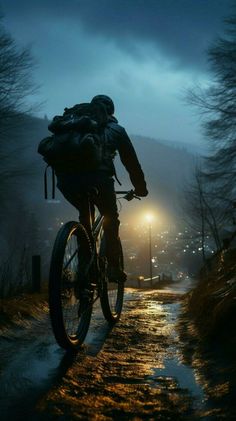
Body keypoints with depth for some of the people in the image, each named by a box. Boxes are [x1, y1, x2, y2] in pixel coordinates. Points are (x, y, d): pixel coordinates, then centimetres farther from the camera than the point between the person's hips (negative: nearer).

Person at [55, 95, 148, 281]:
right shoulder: (115, 129, 25)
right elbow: (131, 162, 27)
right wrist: (141, 188, 39)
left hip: (65, 177, 3)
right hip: (97, 176, -3)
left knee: (84, 215, 29)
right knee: (110, 220, 19)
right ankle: (113, 267, 10)